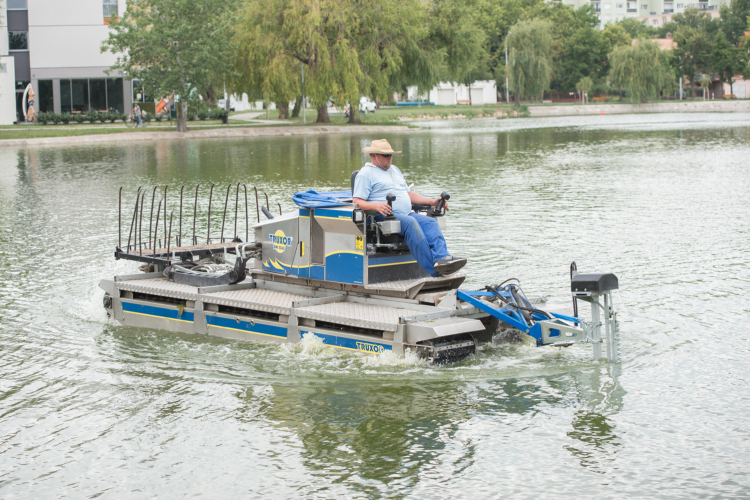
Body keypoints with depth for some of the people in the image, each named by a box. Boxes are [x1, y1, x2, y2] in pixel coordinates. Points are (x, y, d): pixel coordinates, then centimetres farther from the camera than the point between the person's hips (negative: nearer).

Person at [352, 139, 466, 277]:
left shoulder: (394, 170, 29)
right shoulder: (366, 173, 4)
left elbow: (409, 194, 30)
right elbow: (357, 202, -7)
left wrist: (432, 202, 18)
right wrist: (376, 206, -27)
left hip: (407, 213, 8)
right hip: (384, 216, -8)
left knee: (430, 222, -20)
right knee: (410, 223, -34)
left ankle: (441, 258, -41)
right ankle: (434, 270, -42)